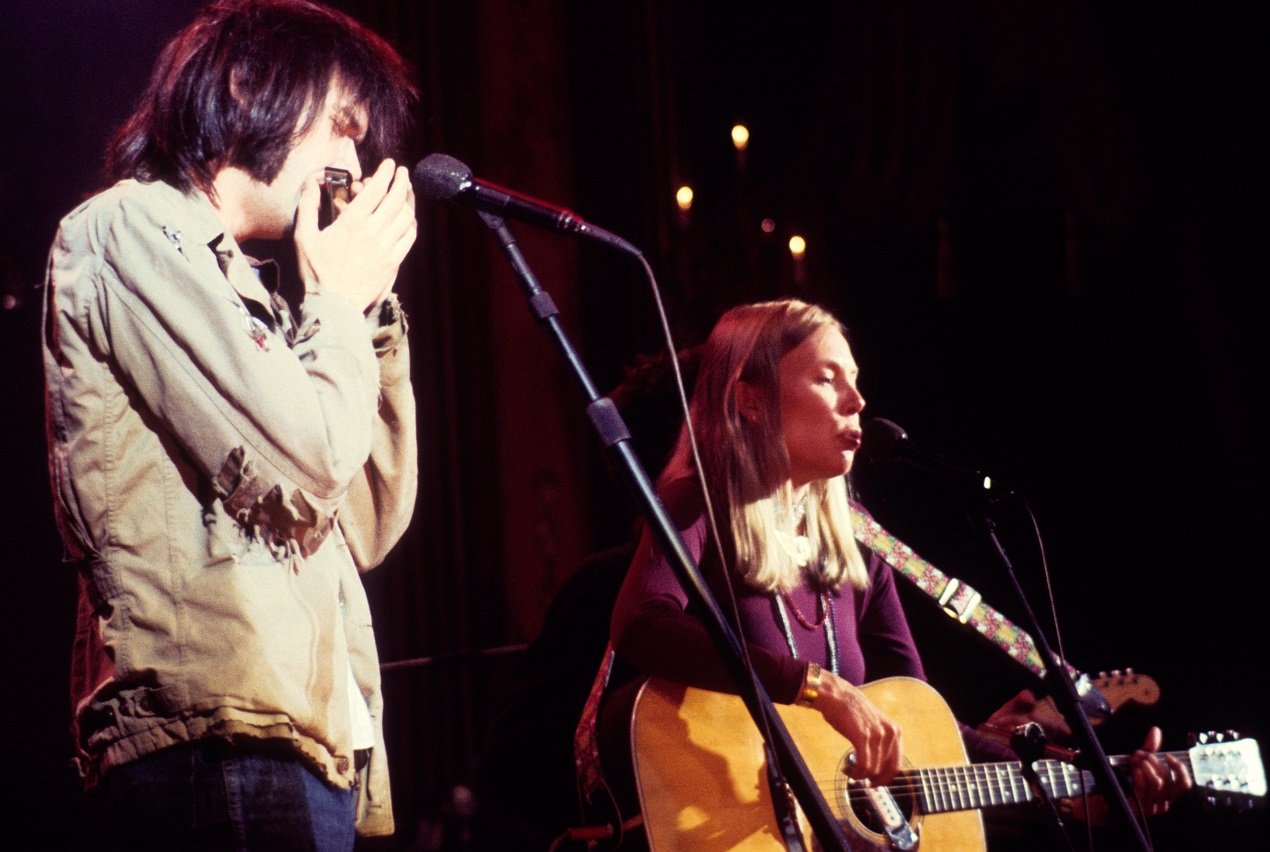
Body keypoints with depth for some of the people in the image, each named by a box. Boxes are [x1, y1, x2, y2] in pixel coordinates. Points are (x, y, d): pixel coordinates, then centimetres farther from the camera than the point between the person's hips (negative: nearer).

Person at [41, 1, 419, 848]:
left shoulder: (249, 291, 24)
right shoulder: (129, 227, -1)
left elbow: (369, 527, 20)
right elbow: (300, 469, -13)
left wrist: (370, 309, 17)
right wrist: (339, 301, 4)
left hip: (303, 737, 9)